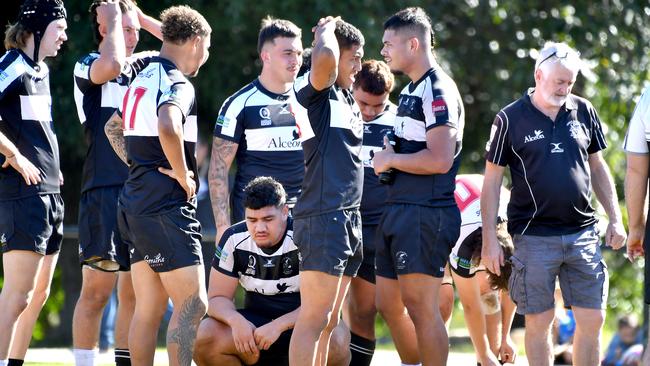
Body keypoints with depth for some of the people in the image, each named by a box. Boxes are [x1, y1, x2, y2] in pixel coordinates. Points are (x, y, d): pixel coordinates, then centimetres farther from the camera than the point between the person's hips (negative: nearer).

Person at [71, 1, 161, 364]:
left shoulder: (144, 65, 16)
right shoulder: (87, 66, -1)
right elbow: (111, 65, -23)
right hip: (104, 190, -6)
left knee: (134, 293, 7)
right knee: (97, 290, -8)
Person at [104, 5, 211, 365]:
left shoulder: (143, 79, 17)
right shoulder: (178, 84, -13)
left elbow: (113, 127, 33)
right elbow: (168, 128, -34)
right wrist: (183, 175, -20)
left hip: (136, 203, 10)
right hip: (166, 207, -10)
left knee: (148, 308, 10)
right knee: (192, 304, -10)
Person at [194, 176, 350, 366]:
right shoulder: (234, 239, -6)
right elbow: (217, 297, -3)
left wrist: (278, 326, -34)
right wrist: (236, 320, -27)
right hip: (255, 322, 3)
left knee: (335, 338, -37)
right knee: (203, 338, -25)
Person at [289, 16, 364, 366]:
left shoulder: (348, 100, 19)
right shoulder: (315, 92, -8)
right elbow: (324, 59, -30)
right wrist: (326, 30, -10)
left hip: (348, 217, 9)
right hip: (323, 216, -9)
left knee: (328, 321, 9)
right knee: (315, 318, -12)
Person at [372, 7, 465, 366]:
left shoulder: (438, 91, -13)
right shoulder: (411, 90, 19)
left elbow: (439, 159, -23)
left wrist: (391, 160, -10)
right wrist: (389, 158, 9)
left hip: (425, 214, -10)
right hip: (398, 211, 10)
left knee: (420, 306, -10)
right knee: (386, 305, 12)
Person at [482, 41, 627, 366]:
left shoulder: (583, 111, 8)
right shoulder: (510, 119, -2)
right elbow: (492, 181, 1)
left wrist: (615, 219, 10)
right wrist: (489, 239, -4)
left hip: (582, 232, 3)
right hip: (534, 238, -3)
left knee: (593, 320, 1)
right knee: (538, 322, 1)